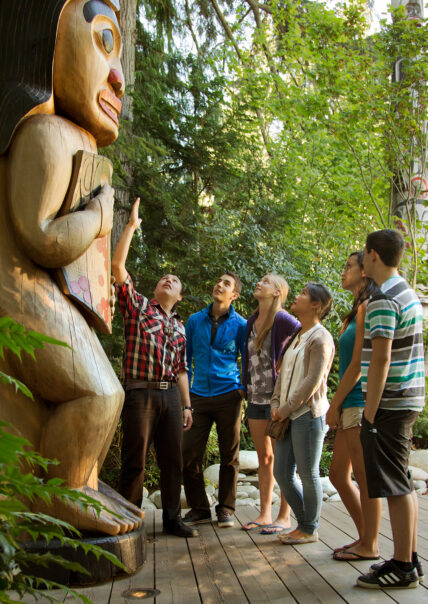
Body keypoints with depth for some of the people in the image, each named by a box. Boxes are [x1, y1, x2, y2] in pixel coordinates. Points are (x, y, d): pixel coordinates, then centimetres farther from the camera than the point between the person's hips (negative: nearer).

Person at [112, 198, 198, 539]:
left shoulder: (179, 327, 19)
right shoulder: (138, 307, 6)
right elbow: (118, 265, -5)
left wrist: (187, 406, 15)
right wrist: (132, 226, -6)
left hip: (170, 395, 5)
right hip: (141, 393, -5)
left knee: (173, 460, 8)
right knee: (135, 460, -2)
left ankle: (172, 518, 19)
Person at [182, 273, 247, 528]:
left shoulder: (240, 324, 3)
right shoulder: (195, 321, 9)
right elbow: (186, 358, 15)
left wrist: (243, 388, -1)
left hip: (228, 396, -2)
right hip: (199, 397, 2)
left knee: (229, 456, 6)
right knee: (189, 456, 0)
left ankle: (226, 510, 19)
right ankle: (199, 509, 16)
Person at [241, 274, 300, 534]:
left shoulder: (284, 321, -12)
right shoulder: (252, 322, 12)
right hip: (256, 397, 7)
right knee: (264, 458, 12)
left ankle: (284, 517, 11)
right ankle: (265, 514, 21)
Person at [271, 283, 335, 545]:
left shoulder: (320, 338, -10)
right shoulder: (296, 337, 18)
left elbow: (312, 381, -17)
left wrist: (286, 408, -14)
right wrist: (275, 404, 4)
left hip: (308, 414, -9)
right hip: (288, 416, 9)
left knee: (308, 474, 1)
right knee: (282, 473, 11)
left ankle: (310, 530, 17)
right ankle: (305, 523, 25)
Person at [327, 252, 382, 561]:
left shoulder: (367, 308, -11)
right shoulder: (357, 311, 19)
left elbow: (358, 365, -15)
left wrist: (334, 404, -11)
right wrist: (337, 404, 14)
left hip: (361, 402, -10)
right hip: (351, 404, 10)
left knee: (365, 477, 1)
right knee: (338, 474, 14)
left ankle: (369, 546, 14)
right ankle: (365, 536, 26)